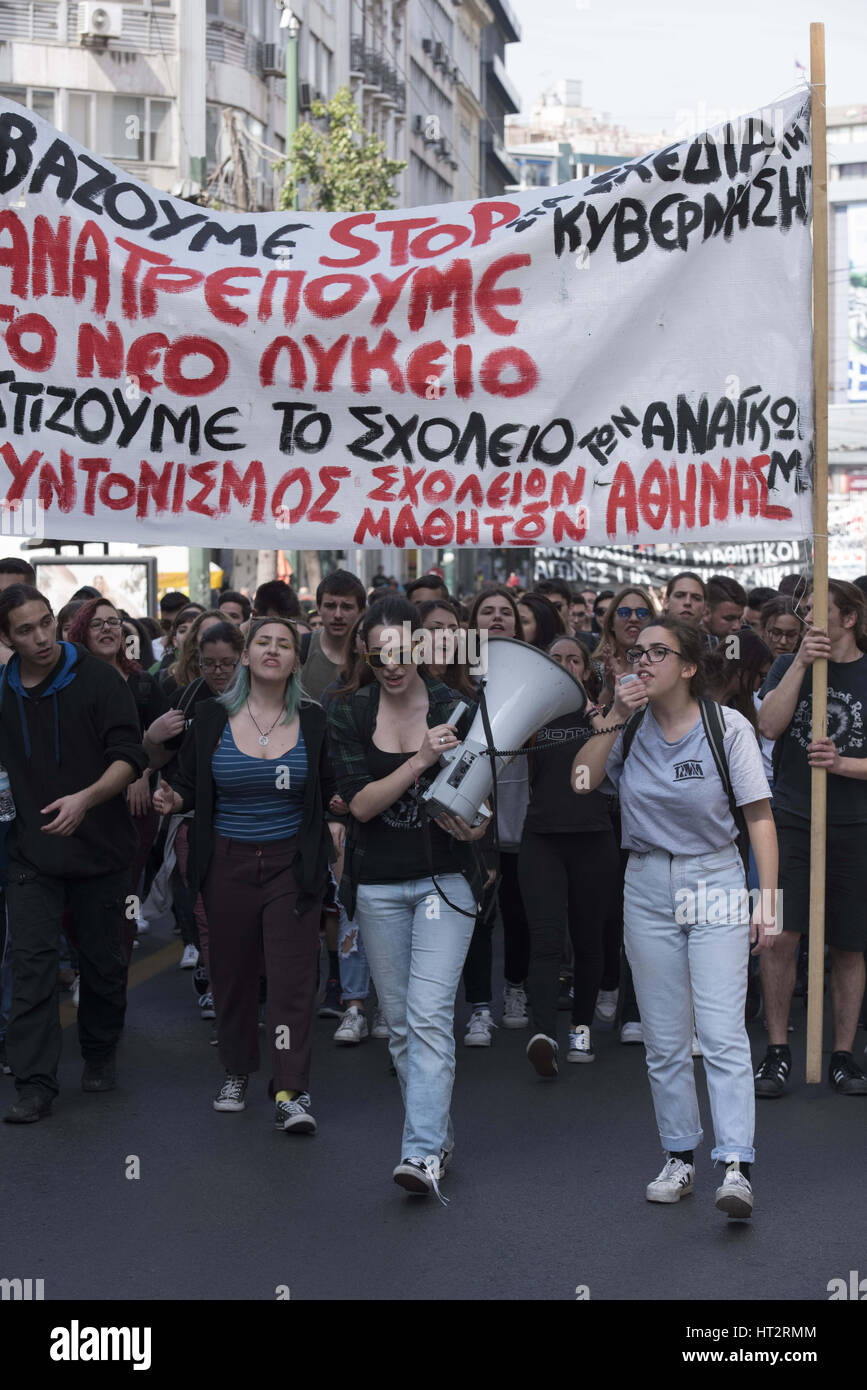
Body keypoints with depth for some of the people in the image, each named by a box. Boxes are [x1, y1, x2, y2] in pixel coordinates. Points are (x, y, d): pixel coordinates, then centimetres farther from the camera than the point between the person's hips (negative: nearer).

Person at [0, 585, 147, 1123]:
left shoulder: (99, 679, -7)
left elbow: (129, 758, -13)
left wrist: (85, 798, -28)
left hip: (101, 848, -1)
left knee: (104, 961, 10)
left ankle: (101, 1056, 32)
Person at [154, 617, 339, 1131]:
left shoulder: (313, 721, 2)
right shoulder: (214, 717, 2)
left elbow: (333, 791, 9)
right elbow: (190, 784, 7)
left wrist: (335, 822, -8)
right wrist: (174, 800, -12)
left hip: (292, 863, -1)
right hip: (228, 863, 1)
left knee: (292, 974, -7)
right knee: (232, 971, 9)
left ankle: (292, 1092, -6)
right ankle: (237, 1073, 27)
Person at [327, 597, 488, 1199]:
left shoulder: (455, 709, -5)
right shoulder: (349, 713, -2)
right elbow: (360, 804, -12)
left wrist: (471, 827, -24)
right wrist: (419, 761, -24)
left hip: (444, 878, -2)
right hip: (378, 884, 3)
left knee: (430, 1013, -14)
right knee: (400, 1021, 10)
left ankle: (423, 1153, -15)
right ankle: (439, 1132, 25)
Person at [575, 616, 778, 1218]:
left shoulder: (728, 726, -5)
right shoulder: (630, 727, 5)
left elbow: (760, 817, -5)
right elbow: (581, 780, -6)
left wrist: (768, 899, -11)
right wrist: (613, 719, -11)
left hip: (716, 885, -4)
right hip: (649, 890, 4)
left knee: (723, 1033, -13)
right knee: (664, 1040, 8)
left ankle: (737, 1167, -14)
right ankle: (680, 1157, 19)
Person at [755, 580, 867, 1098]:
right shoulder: (789, 666, 9)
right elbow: (770, 725, -9)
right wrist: (801, 663, -14)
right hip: (792, 823, 0)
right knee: (781, 936, -8)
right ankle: (778, 1052, 3)